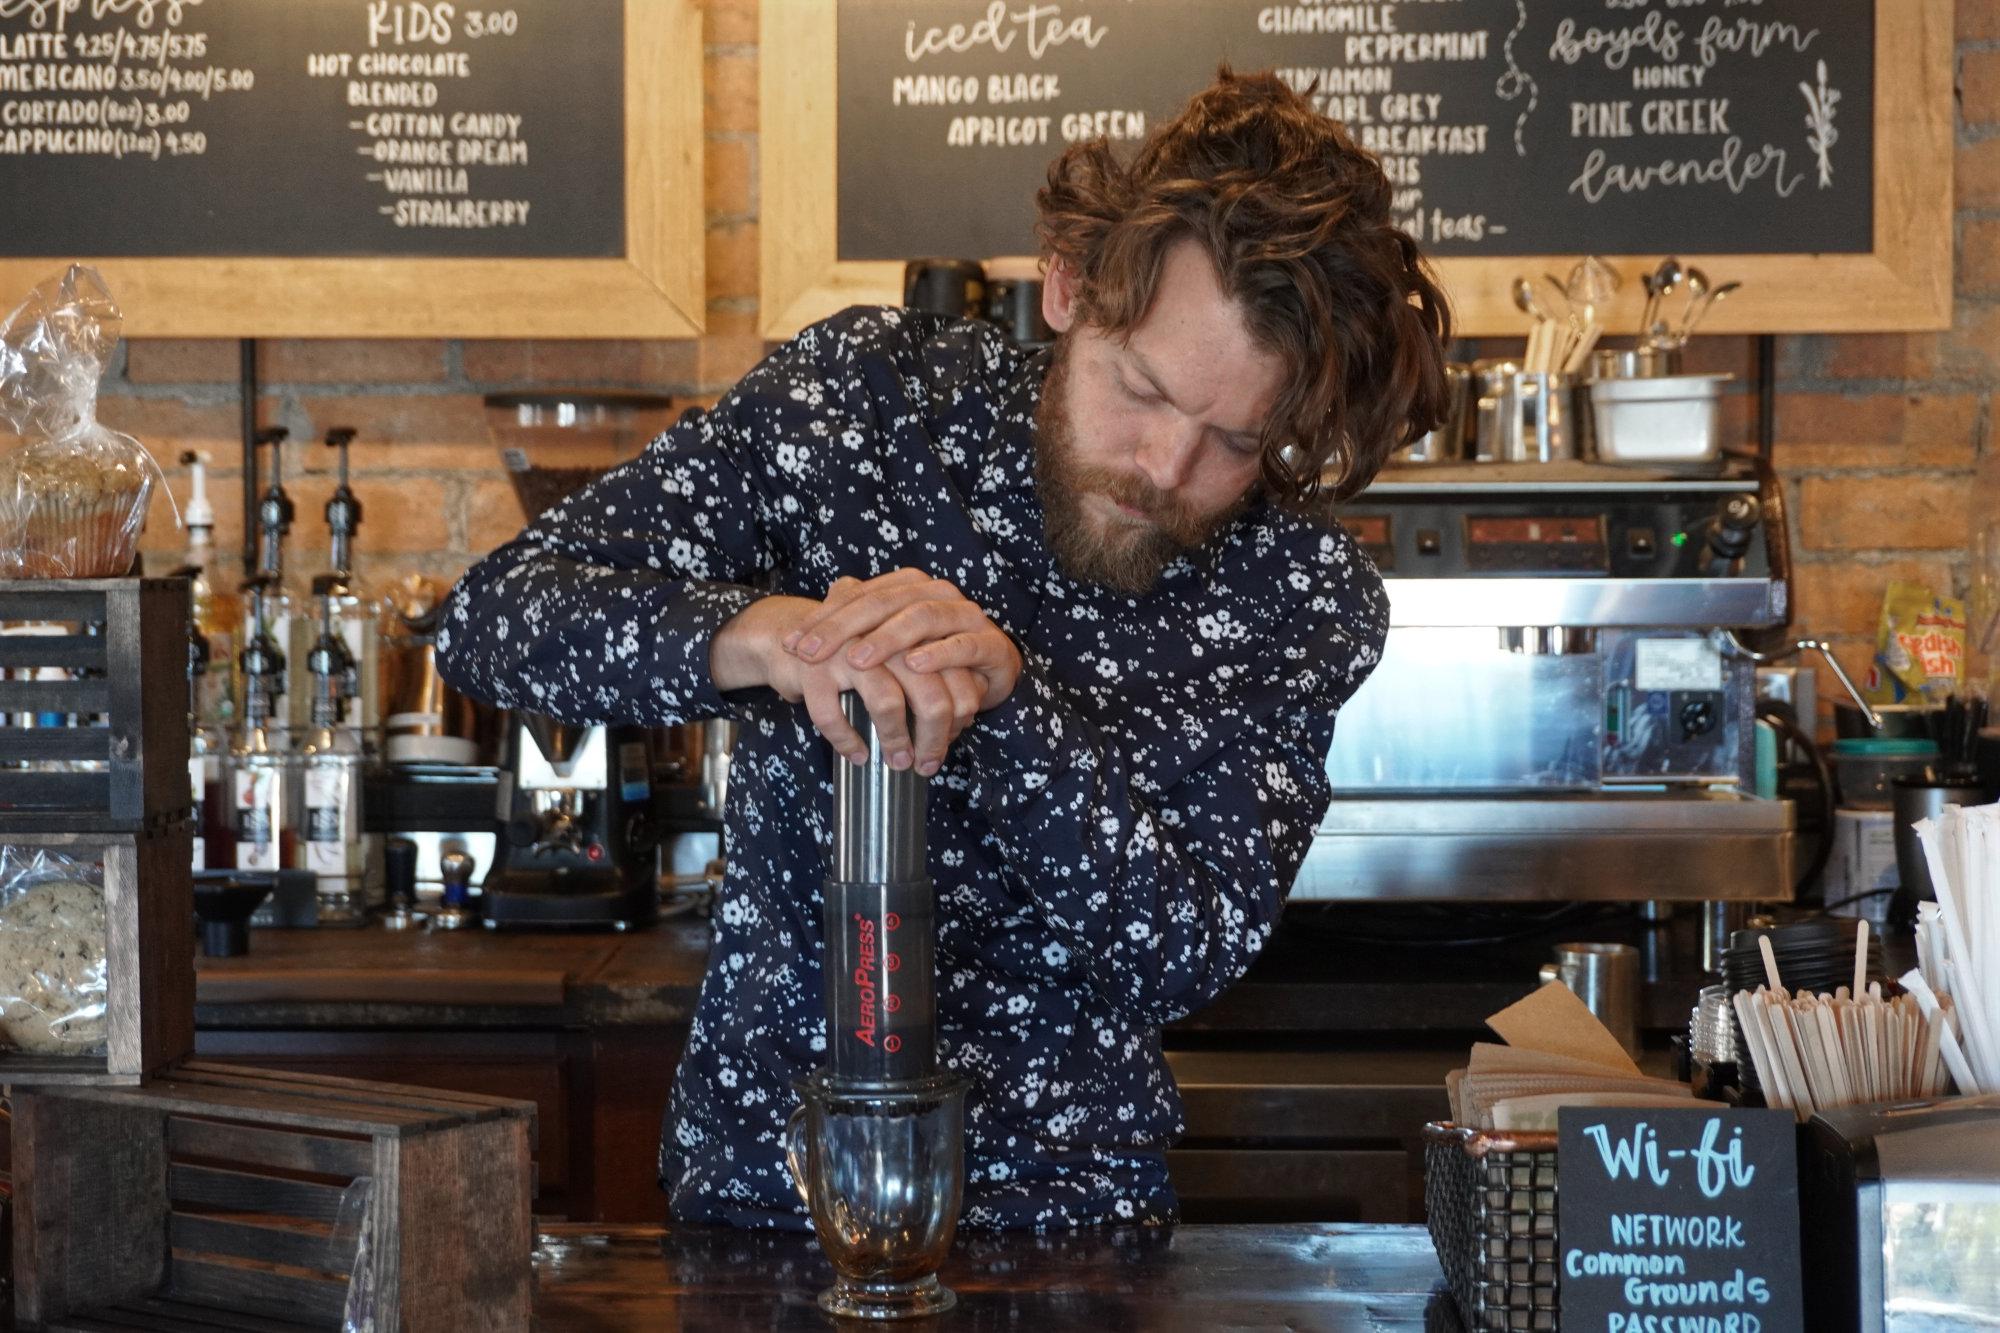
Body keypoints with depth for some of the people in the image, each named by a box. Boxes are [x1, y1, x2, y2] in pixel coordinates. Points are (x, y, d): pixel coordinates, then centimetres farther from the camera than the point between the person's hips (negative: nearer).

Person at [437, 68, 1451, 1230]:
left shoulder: (1308, 599, -6)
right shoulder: (870, 393, -7)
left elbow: (1184, 956, -14)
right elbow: (494, 617, -12)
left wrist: (1007, 698, -29)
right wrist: (761, 635, -31)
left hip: (1067, 1208, 1)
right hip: (755, 1176, -1)